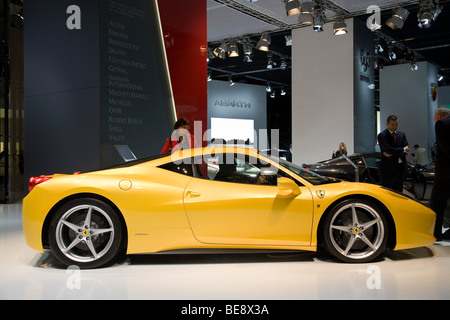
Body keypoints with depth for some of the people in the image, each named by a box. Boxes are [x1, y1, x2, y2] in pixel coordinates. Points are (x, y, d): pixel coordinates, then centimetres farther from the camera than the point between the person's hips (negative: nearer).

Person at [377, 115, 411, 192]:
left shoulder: (402, 134, 13)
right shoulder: (382, 135, -4)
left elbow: (406, 150, 2)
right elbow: (388, 149, -17)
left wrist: (392, 154, -12)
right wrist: (403, 150, -13)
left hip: (400, 168, 5)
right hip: (387, 169, -5)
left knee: (398, 192, 8)